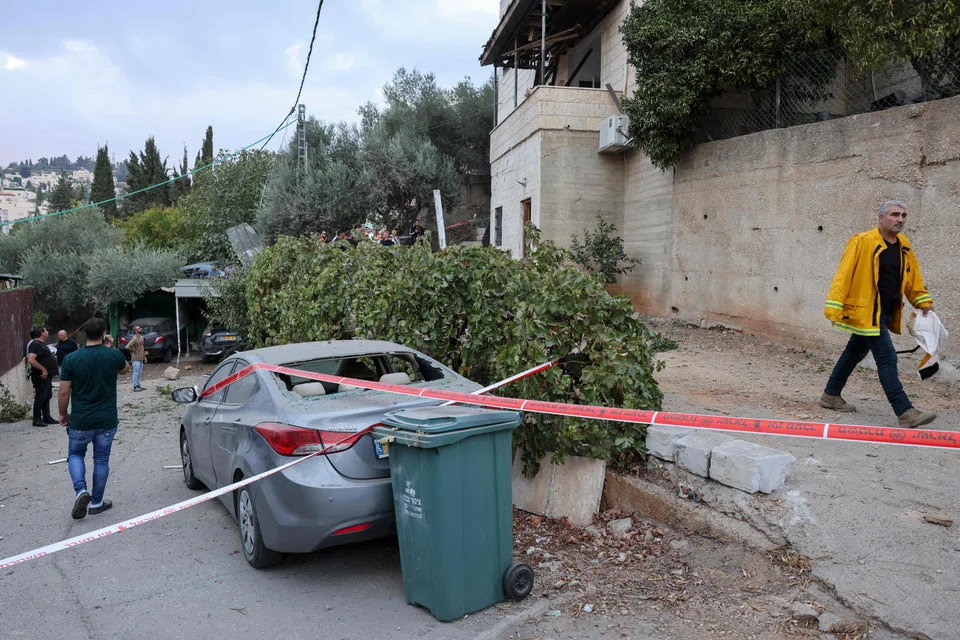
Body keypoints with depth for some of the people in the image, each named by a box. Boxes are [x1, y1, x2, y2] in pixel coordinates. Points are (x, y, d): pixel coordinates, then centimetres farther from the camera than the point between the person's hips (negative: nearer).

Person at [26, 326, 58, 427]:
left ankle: (47, 418, 23)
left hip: (47, 376, 10)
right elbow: (30, 360, -28)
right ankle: (37, 420, 3)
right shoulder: (36, 344, -17)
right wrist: (43, 369, -24)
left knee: (47, 397, 15)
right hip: (41, 377, -10)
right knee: (40, 398, -3)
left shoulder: (41, 344, 15)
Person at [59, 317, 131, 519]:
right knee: (101, 460, 12)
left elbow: (64, 392, -6)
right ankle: (96, 503, 20)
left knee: (75, 455, 20)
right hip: (107, 420, 0)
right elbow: (126, 368, 15)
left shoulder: (71, 359, -11)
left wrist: (63, 413, 10)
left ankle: (81, 490, -2)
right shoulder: (114, 355, -10)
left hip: (80, 421, 0)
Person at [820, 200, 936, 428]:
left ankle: (831, 395, 31)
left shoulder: (904, 245, 10)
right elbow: (844, 275, -16)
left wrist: (923, 301, 18)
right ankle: (905, 412, -5)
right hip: (867, 312, -8)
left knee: (855, 353, 17)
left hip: (885, 313, 8)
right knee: (887, 359, -9)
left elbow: (913, 276, 21)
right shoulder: (862, 242, -14)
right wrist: (834, 306, -21)